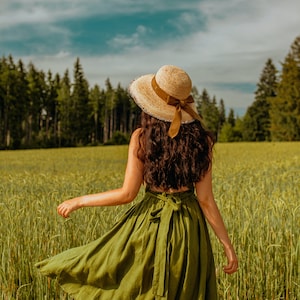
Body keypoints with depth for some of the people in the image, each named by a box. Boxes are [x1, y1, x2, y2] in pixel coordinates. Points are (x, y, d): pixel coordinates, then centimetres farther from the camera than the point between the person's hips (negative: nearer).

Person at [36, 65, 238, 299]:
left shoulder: (142, 138, -11)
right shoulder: (201, 140, -6)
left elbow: (127, 194, -12)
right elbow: (206, 200, -8)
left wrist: (80, 201, 1)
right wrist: (228, 245, 1)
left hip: (149, 223, -1)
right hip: (189, 227, 2)